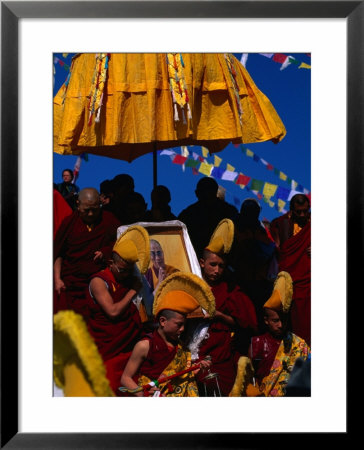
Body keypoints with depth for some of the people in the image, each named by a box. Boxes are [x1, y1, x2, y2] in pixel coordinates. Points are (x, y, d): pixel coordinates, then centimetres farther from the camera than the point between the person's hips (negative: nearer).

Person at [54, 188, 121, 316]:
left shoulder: (109, 220, 4)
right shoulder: (69, 222, 5)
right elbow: (58, 254, 7)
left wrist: (106, 253, -8)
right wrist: (57, 279, 0)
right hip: (69, 284, 0)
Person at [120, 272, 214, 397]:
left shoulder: (178, 345, 12)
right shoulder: (145, 346, -5)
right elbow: (126, 378, -4)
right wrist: (142, 394, -19)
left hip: (175, 395, 6)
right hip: (153, 395, -6)